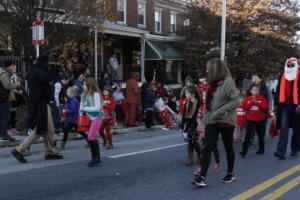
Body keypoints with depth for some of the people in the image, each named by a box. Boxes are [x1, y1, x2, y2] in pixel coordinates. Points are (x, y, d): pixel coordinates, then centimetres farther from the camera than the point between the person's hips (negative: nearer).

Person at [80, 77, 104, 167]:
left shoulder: (95, 94, -16)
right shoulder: (84, 95, 3)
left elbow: (97, 108, -22)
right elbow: (81, 106, 5)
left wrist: (84, 108, -20)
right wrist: (81, 115, -8)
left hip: (97, 117, -7)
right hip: (89, 118, 7)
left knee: (91, 137, -15)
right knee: (93, 137, 12)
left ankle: (95, 157, -2)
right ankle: (97, 157, 24)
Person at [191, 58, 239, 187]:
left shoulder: (228, 81, -12)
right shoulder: (213, 82, 10)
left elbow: (235, 101, -17)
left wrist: (220, 112, -22)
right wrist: (207, 115, 5)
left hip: (225, 121, -6)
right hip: (211, 121, 6)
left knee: (228, 147, 10)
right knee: (207, 147, -5)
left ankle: (230, 174, 26)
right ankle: (202, 177, -9)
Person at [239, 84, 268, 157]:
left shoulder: (262, 98, -1)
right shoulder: (247, 98, 1)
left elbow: (265, 106, -14)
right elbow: (244, 107, -10)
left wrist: (256, 102, -20)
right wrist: (251, 102, -18)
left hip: (260, 120, 0)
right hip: (250, 120, 0)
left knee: (260, 135, 12)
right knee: (247, 136, -6)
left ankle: (261, 149, 31)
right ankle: (244, 151, -6)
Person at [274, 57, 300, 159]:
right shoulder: (282, 76, 12)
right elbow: (278, 91, 15)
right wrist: (276, 104, 10)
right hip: (284, 105, 2)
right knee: (283, 127, -8)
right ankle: (281, 151, -16)